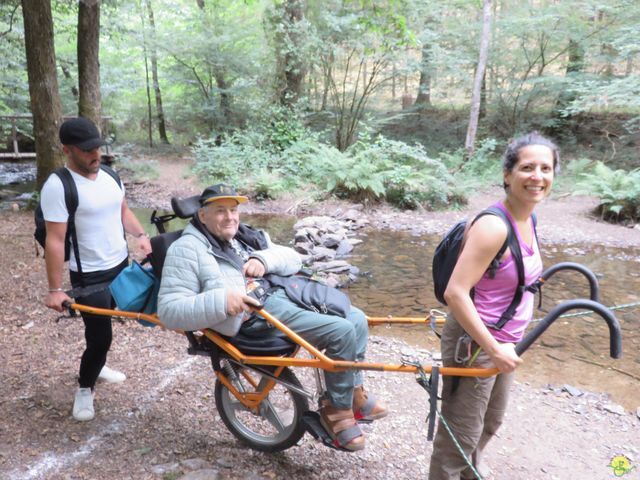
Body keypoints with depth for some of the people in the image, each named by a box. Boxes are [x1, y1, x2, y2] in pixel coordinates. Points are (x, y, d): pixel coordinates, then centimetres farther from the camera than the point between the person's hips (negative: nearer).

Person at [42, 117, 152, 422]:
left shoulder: (110, 176, 2)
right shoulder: (58, 186, -19)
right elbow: (55, 240, -20)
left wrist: (140, 235, -2)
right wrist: (55, 289, -21)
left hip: (121, 265, 7)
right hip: (89, 276, -7)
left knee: (102, 330, 22)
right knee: (100, 336, -2)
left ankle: (95, 366, 46)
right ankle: (85, 388, 22)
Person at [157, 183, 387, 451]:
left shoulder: (246, 236, 22)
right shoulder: (188, 249, -2)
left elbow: (293, 258, 16)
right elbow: (170, 310, -11)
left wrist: (264, 259, -6)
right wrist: (221, 301, -26)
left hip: (284, 293, 9)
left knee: (357, 319, 4)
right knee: (342, 332, -20)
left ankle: (353, 392, 23)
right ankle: (336, 410, 0)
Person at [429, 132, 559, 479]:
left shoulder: (527, 219, 2)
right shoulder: (493, 226, -26)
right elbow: (455, 293, -30)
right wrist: (494, 349, -26)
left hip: (503, 341, 10)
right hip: (474, 344, -10)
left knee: (491, 422, 30)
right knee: (461, 434, 6)